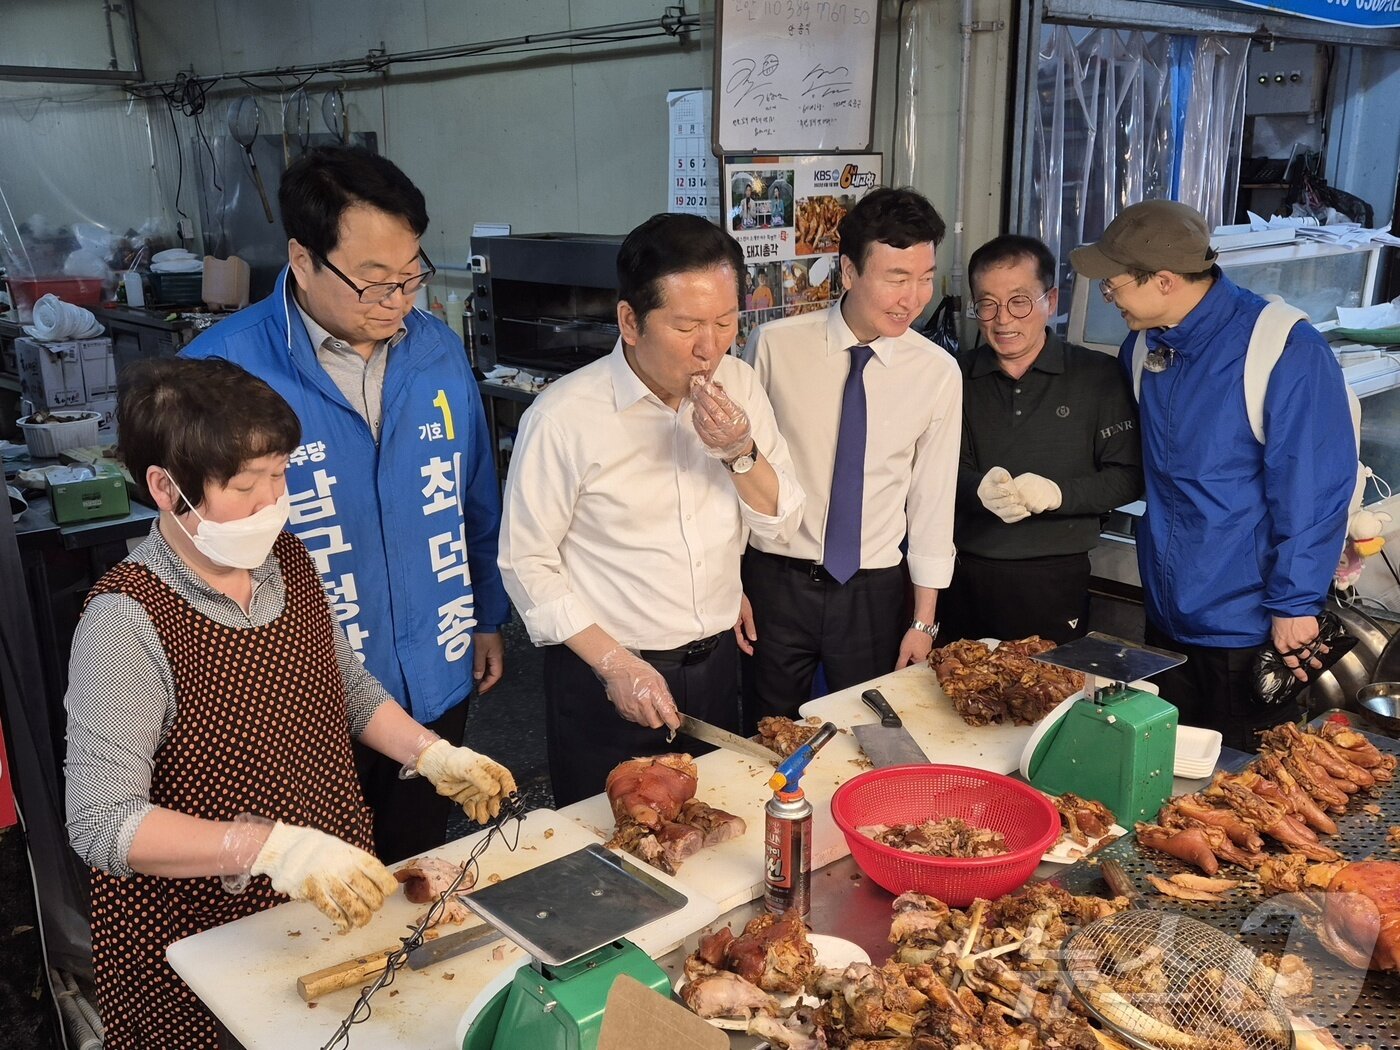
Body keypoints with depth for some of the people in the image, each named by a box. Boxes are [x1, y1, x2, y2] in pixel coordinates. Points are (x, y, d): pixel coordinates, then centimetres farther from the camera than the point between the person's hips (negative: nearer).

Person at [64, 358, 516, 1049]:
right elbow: (102, 824, -27)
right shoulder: (129, 620, -23)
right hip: (200, 934, -6)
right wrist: (273, 845, -38)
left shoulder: (289, 561, -3)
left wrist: (433, 756, -2)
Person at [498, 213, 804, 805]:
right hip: (605, 681, -4)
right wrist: (615, 664, -17)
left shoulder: (738, 386, -4)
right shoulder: (563, 418, -20)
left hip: (717, 663, 5)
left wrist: (740, 451, -20)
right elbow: (526, 563, -13)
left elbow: (780, 522, -1)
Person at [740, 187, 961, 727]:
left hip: (873, 591, 1)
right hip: (775, 581, -1)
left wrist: (923, 621, 3)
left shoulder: (938, 373, -7)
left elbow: (933, 498, 0)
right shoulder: (776, 345, -11)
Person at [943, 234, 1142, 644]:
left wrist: (1057, 493, -19)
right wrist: (980, 490, -21)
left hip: (1056, 581, -1)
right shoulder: (956, 377, 5)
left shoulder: (1099, 377, -1)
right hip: (966, 577, 2)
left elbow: (1128, 477, -3)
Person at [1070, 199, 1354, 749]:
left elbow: (1312, 490, -17)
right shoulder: (1143, 345, 2)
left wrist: (1295, 605, -14)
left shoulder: (1287, 352, -19)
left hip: (1251, 629, -6)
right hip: (1167, 617, 6)